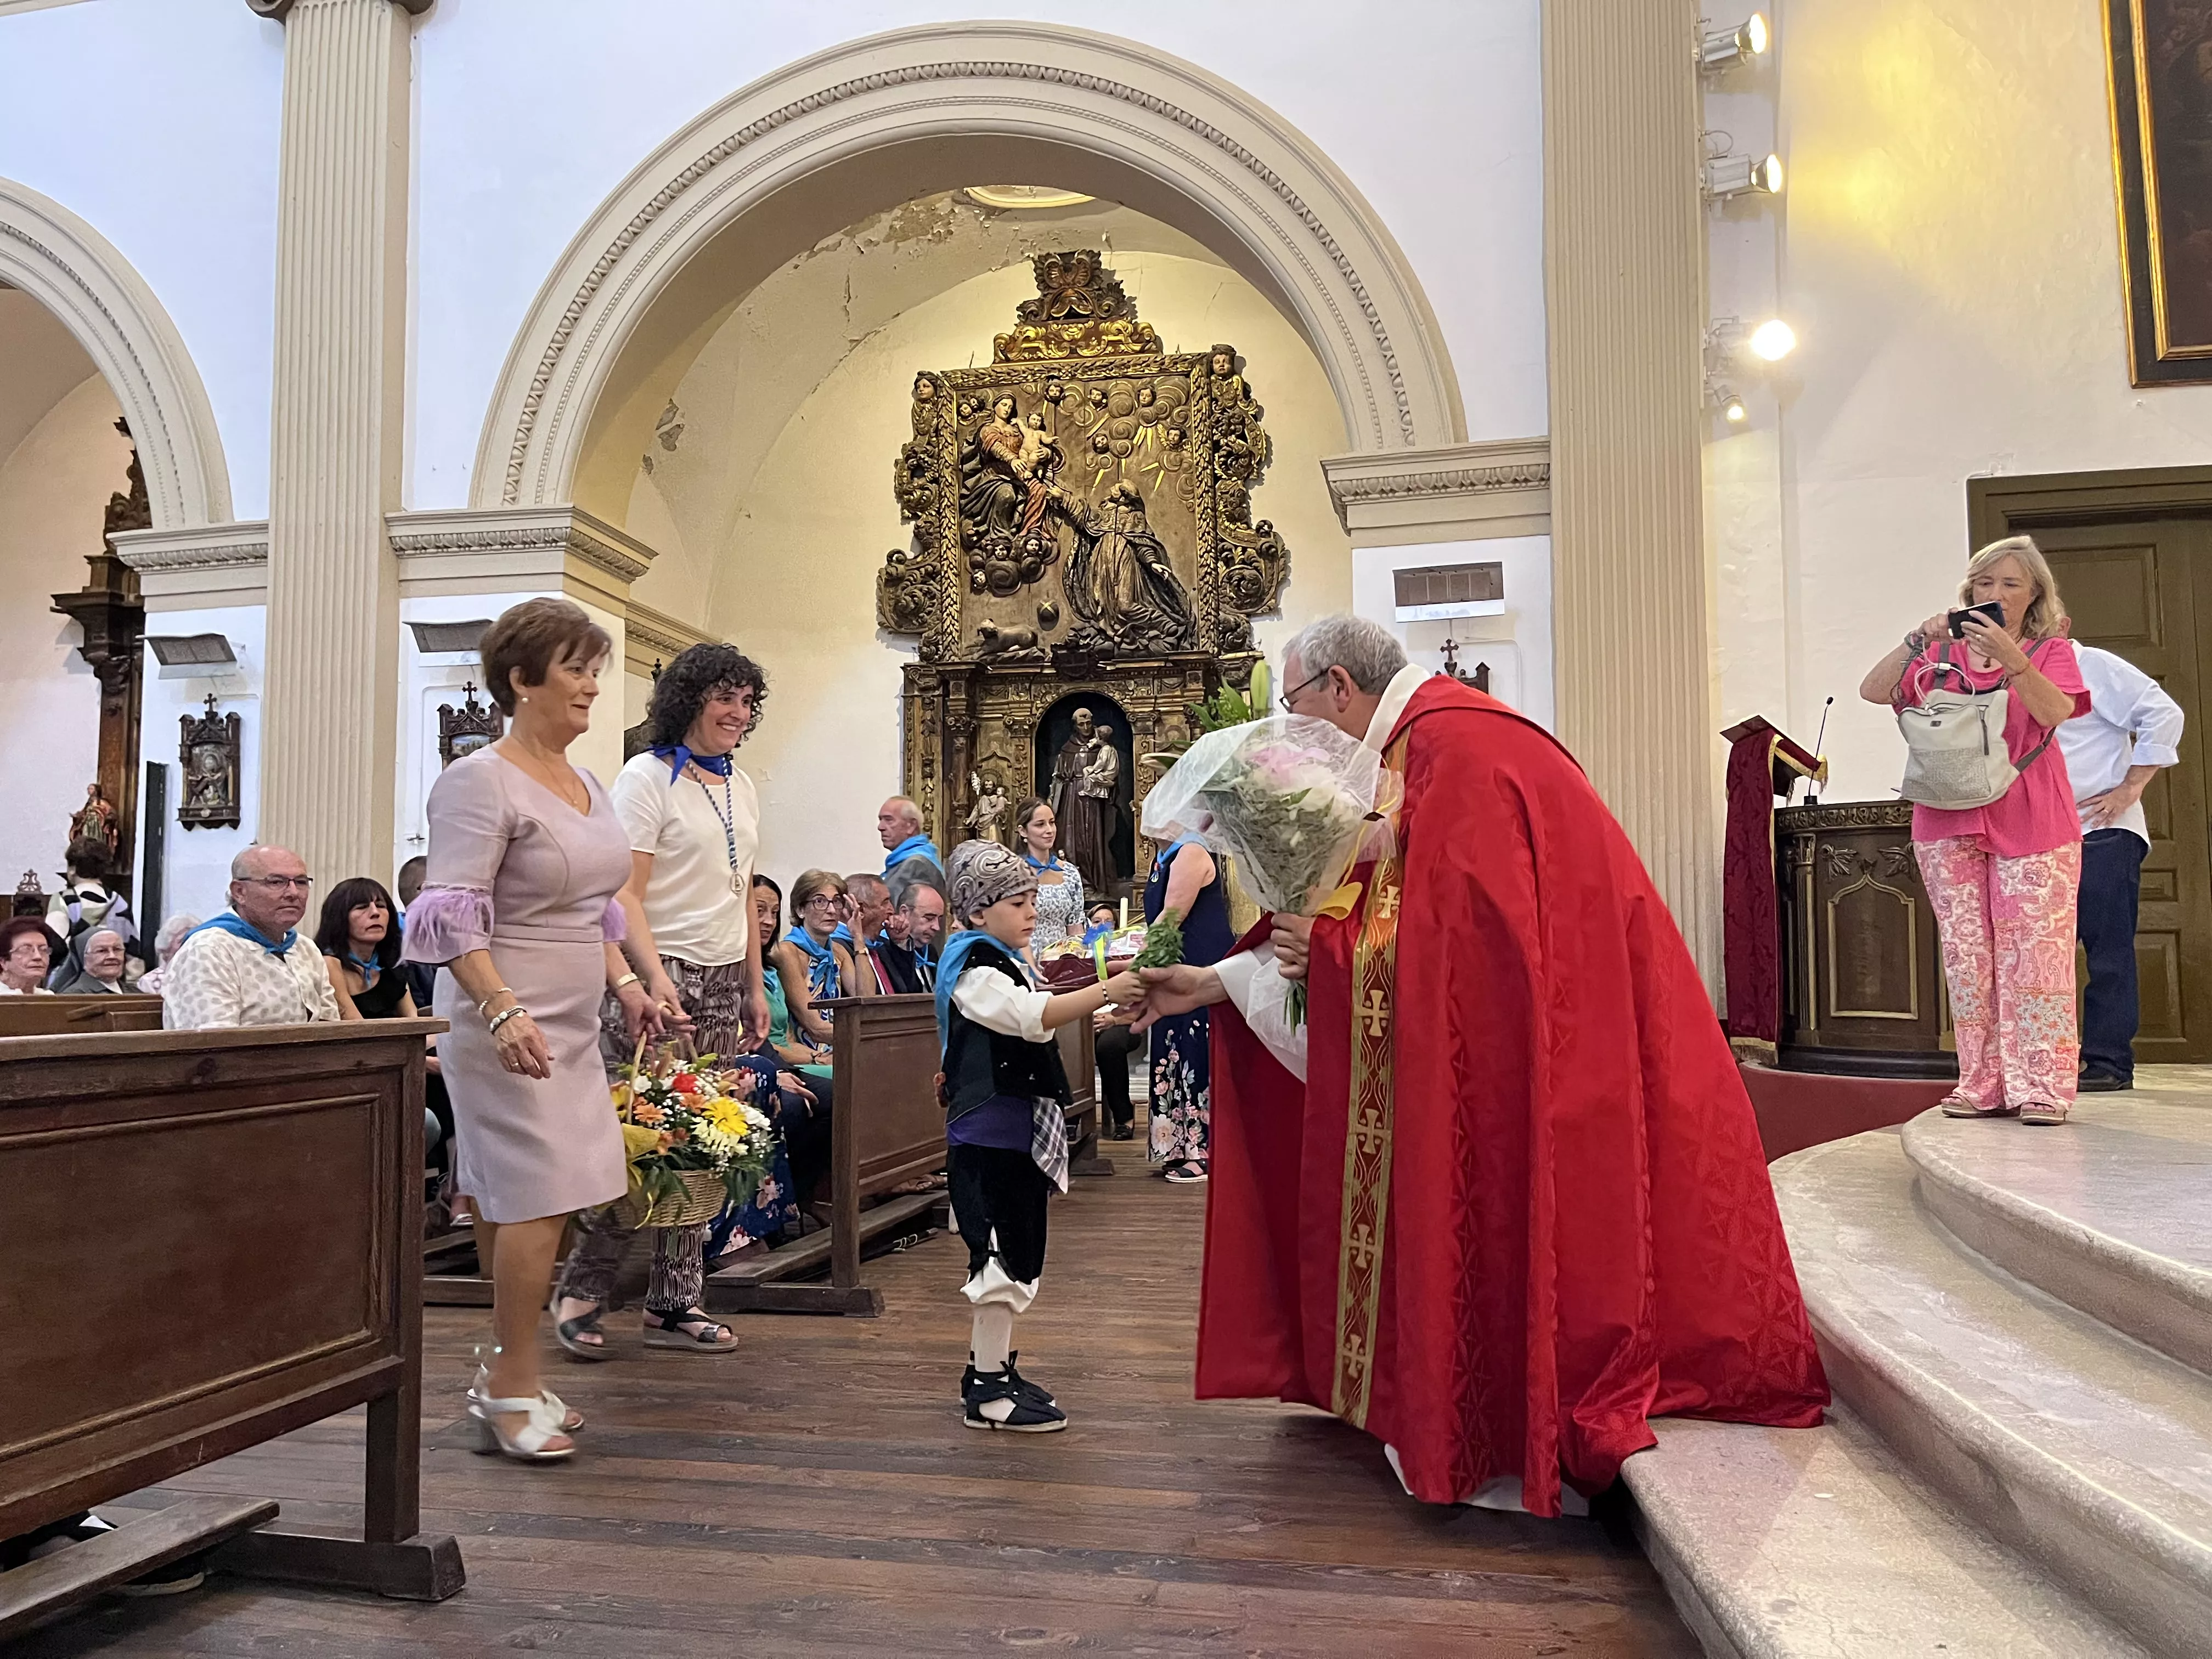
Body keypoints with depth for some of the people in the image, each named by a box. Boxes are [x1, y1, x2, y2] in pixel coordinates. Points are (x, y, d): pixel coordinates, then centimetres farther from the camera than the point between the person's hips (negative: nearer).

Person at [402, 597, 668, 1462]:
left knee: (518, 1201, 11)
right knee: (537, 1198, -9)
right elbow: (452, 916, -17)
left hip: (570, 1024, 8)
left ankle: (505, 1376, 20)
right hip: (506, 1025, -8)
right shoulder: (480, 781, -10)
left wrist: (625, 985, 17)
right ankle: (512, 1388, 4)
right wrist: (503, 1010, -27)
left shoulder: (588, 787, 16)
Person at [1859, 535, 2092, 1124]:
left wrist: (2010, 657, -24)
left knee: (2033, 950, -8)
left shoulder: (2050, 649, 8)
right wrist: (1917, 642, -11)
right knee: (1967, 953, 1)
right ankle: (1983, 1084, 7)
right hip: (1950, 822, 3)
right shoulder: (1943, 652, 15)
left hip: (2031, 824, -2)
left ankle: (2041, 1086, -3)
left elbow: (2056, 711, -12)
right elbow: (1873, 691, 2)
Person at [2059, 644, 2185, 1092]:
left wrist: (2130, 788, -13)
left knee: (2108, 950, -4)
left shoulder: (2094, 666, -4)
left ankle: (2109, 1063, -1)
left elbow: (2164, 715, -12)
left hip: (2103, 834, -7)